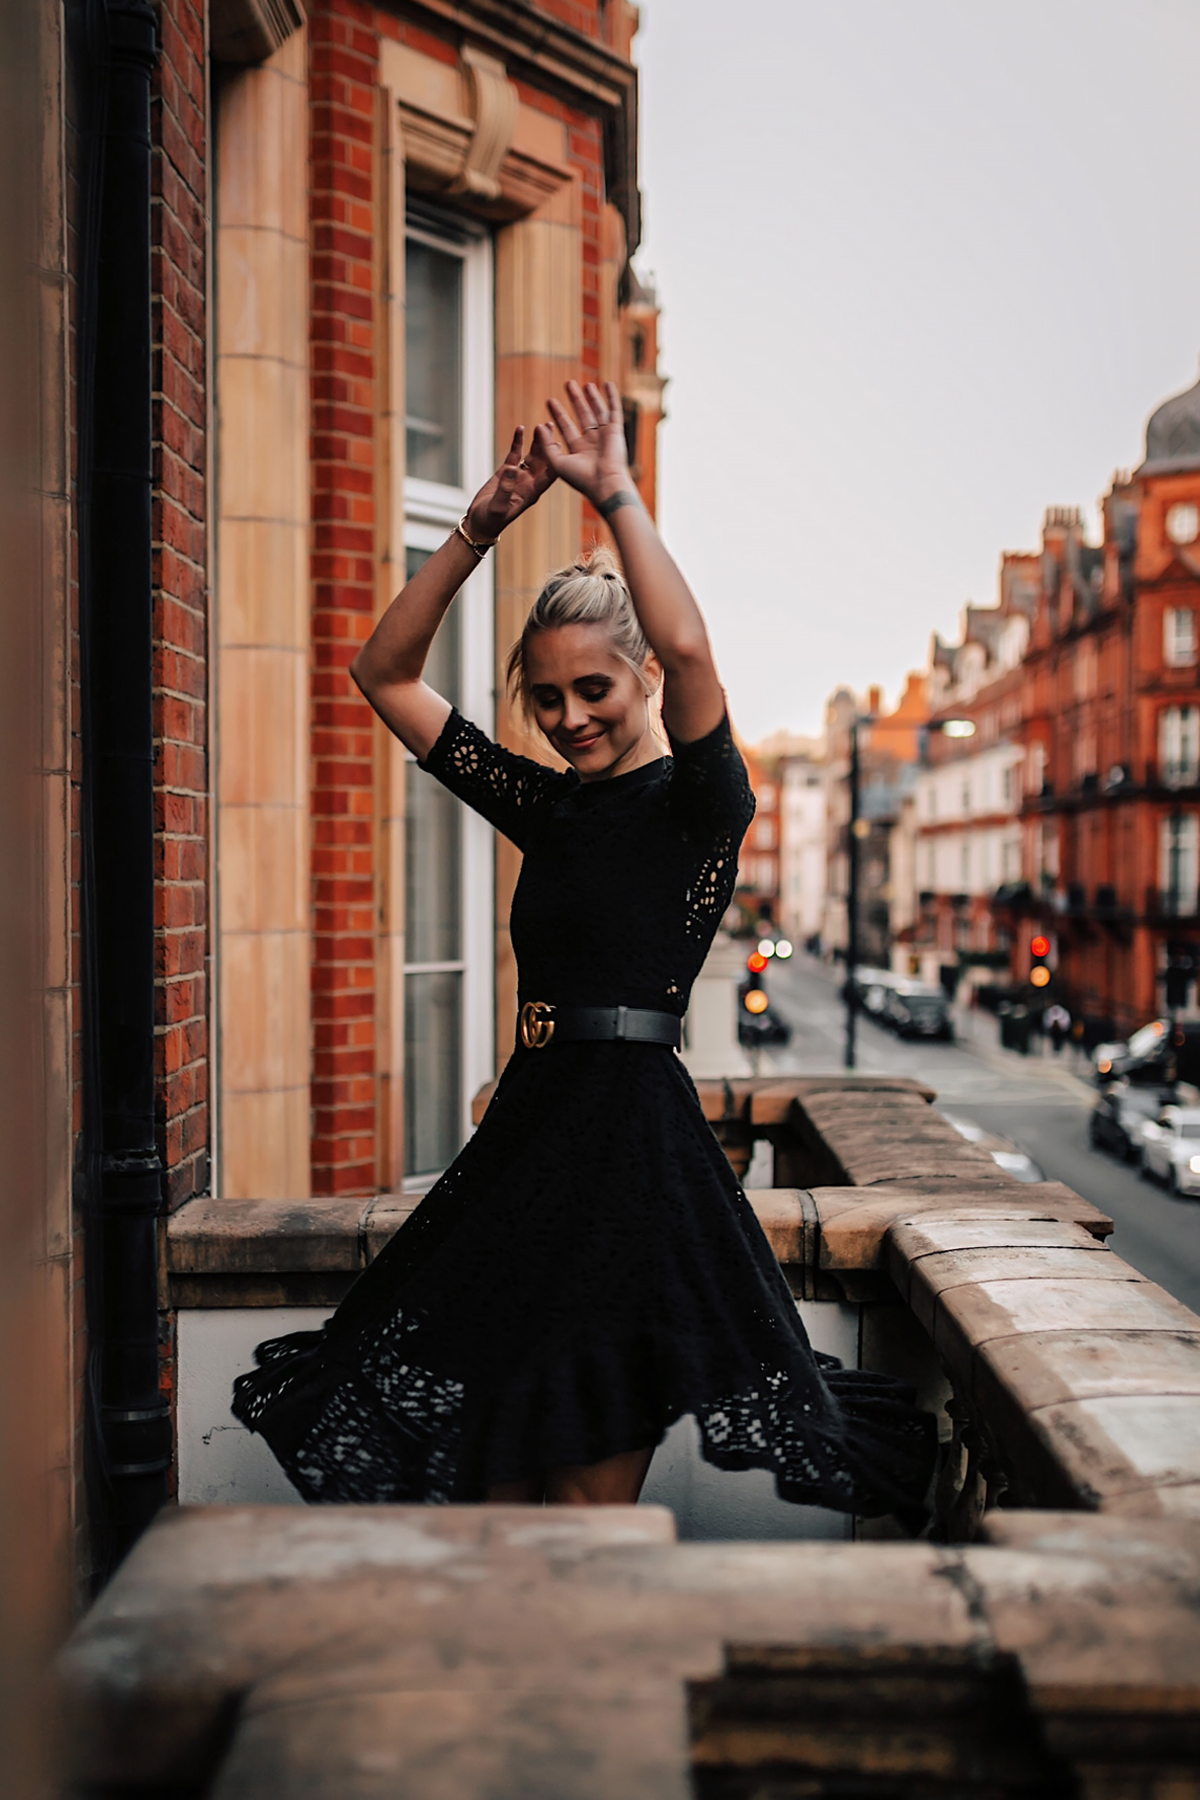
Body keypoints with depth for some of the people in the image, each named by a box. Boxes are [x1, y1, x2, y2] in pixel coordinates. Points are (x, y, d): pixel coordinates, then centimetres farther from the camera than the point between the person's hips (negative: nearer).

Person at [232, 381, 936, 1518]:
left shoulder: (699, 803, -4)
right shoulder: (543, 805, 12)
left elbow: (687, 648, -26)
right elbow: (384, 673, 11)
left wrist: (614, 492, -18)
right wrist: (479, 528, 2)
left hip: (633, 1146, -6)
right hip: (524, 1139, 7)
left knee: (589, 1496, 1)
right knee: (494, 1492, 12)